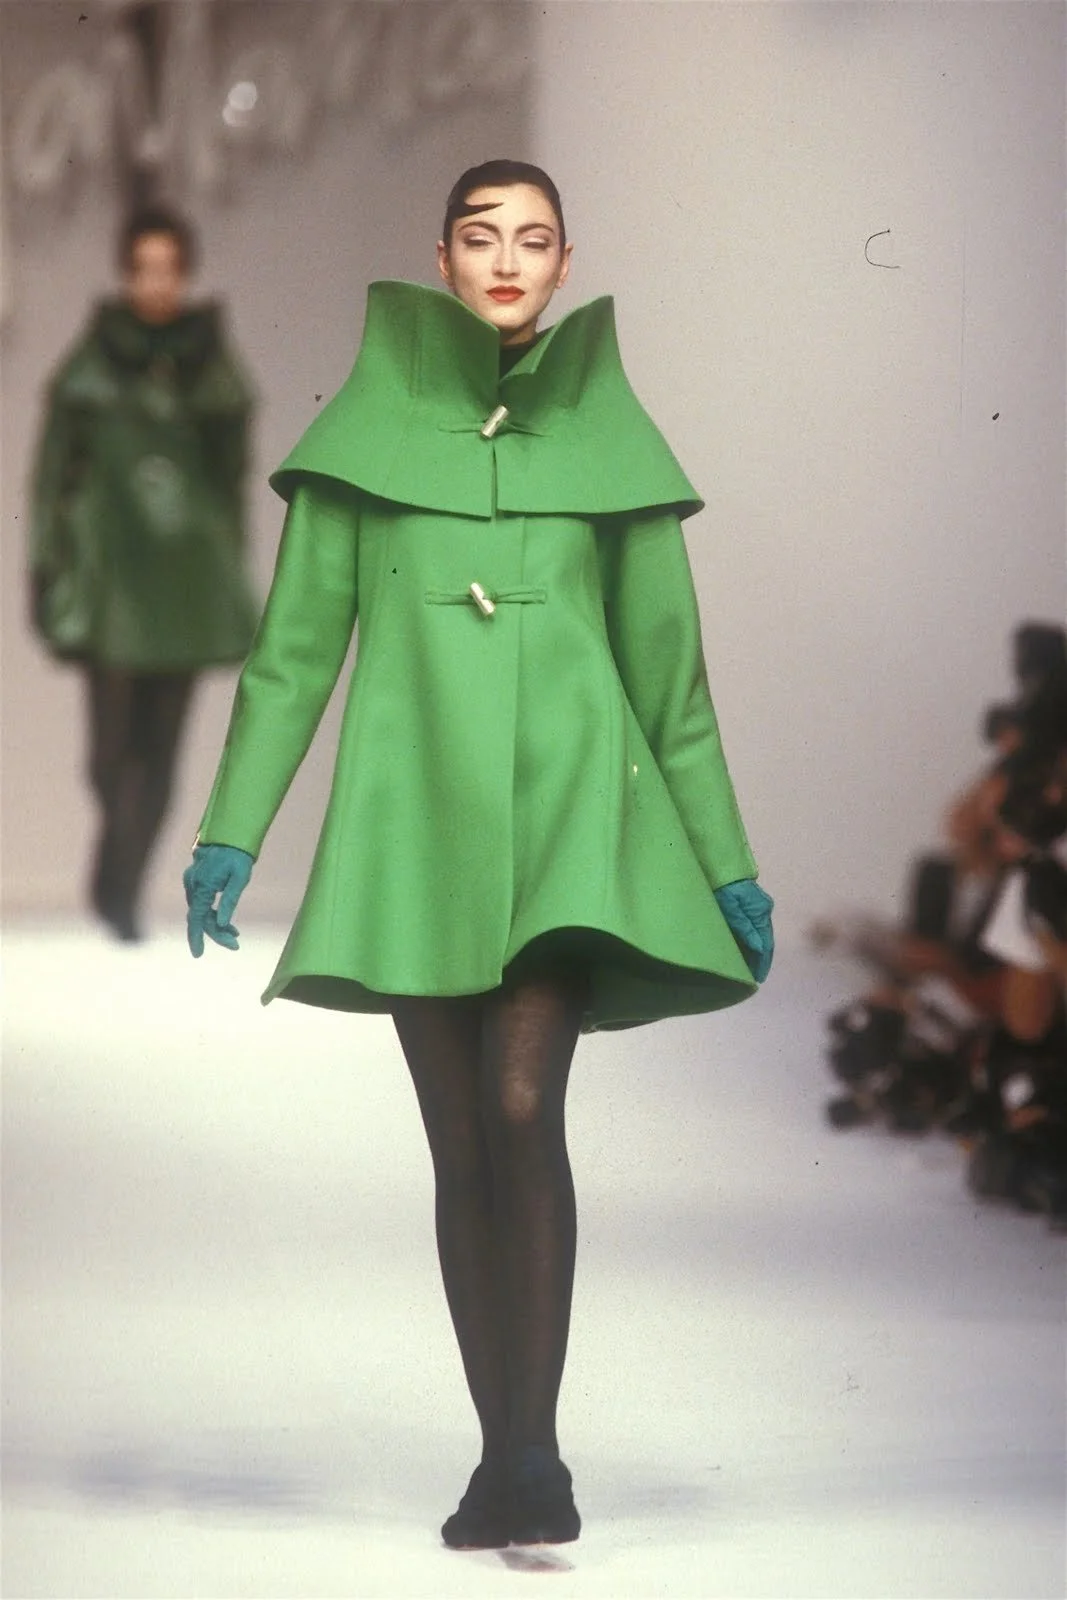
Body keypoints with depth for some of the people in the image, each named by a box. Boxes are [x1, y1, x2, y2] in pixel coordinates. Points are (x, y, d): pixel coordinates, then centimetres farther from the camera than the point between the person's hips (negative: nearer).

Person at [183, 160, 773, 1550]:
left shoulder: (610, 437, 8)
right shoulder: (369, 429, 8)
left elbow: (670, 672, 11)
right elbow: (294, 646, 8)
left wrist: (728, 868, 9)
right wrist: (231, 830, 0)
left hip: (568, 809, -1)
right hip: (419, 812, 1)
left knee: (526, 1111, -19)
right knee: (463, 1149, 4)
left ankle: (531, 1458, -16)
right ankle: (505, 1458, 13)